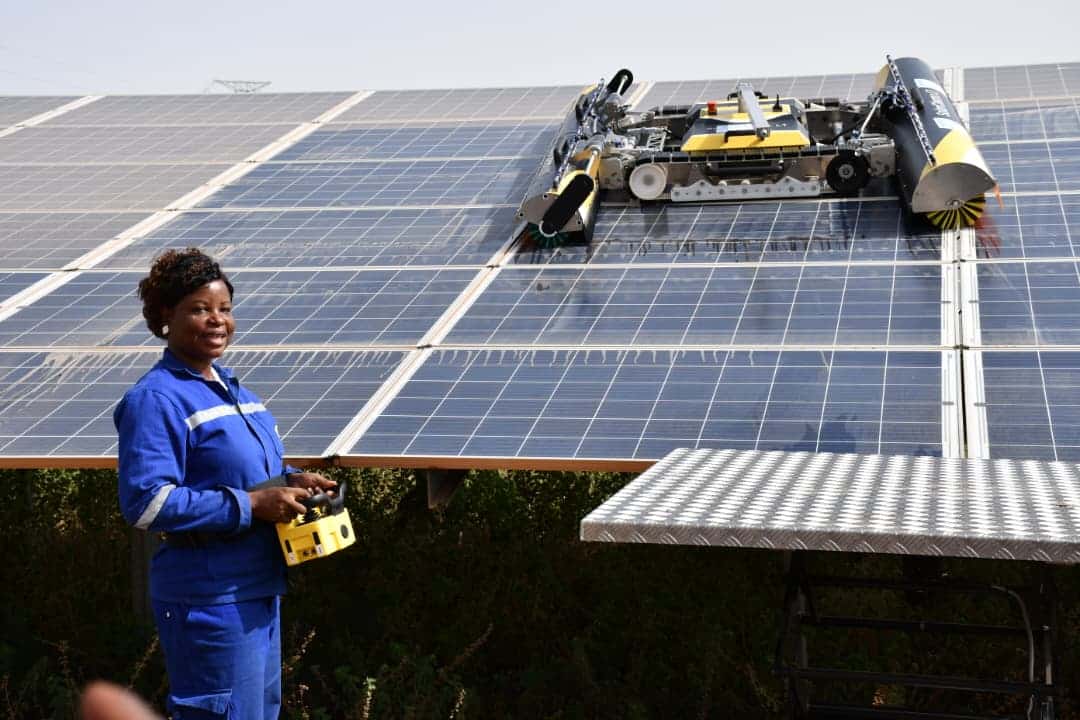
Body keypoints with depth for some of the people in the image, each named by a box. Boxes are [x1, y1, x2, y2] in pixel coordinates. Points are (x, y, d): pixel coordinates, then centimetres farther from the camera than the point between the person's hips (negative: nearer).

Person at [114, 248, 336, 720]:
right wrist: (251, 504, -23)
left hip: (259, 590, 9)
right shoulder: (156, 400, -16)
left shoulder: (231, 388, 13)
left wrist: (291, 482, 2)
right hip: (210, 601, -9)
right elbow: (145, 503, -25)